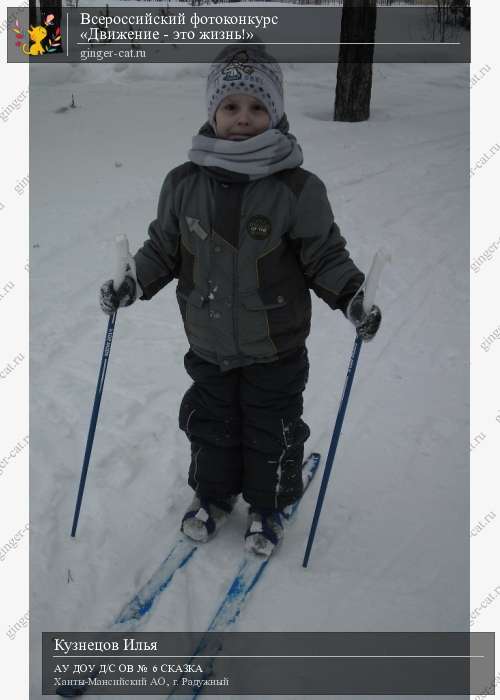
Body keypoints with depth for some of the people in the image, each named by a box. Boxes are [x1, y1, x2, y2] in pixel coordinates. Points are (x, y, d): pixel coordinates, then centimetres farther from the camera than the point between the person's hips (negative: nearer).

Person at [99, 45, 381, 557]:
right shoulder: (183, 183, -6)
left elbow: (325, 256, -8)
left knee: (272, 432, 14)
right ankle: (212, 495, 45)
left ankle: (267, 507, 39)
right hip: (208, 344, 3)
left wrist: (351, 297, -22)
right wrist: (132, 285, -7)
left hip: (275, 349, -2)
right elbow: (163, 249, 6)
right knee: (210, 424, 20)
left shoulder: (298, 188, -15)